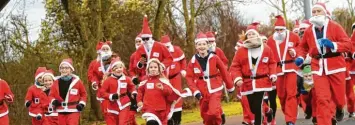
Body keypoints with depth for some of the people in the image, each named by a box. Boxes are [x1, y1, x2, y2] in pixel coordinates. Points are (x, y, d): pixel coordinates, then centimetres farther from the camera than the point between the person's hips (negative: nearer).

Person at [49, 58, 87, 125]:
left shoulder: (77, 81, -1)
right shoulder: (56, 82, 5)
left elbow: (83, 94, 8)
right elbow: (51, 95, 11)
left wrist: (82, 103, -6)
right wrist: (53, 101, -9)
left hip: (73, 111, -3)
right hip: (61, 111, 4)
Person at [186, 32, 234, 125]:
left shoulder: (214, 58, -10)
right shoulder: (193, 61, -6)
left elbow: (224, 72, 0)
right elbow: (189, 77, -3)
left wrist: (230, 87, 8)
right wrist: (195, 91, -15)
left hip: (215, 90, -2)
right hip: (203, 92, 3)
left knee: (213, 113, -18)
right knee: (205, 115, 10)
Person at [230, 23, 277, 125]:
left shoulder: (266, 49, 3)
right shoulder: (241, 50, 0)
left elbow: (272, 63, 11)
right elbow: (235, 66, 0)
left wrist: (273, 74, -4)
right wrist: (237, 78, -15)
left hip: (261, 82, -2)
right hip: (248, 83, 2)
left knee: (257, 106, -13)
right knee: (252, 107, 9)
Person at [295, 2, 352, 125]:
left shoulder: (335, 26, -5)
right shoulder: (308, 31, 5)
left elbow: (348, 44, -8)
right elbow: (303, 46, 20)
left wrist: (333, 45, -24)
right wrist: (300, 57, 0)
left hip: (335, 66, -1)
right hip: (318, 67, 1)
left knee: (338, 95, 12)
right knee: (322, 99, -7)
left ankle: (339, 109, 48)